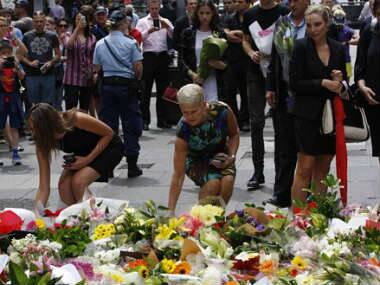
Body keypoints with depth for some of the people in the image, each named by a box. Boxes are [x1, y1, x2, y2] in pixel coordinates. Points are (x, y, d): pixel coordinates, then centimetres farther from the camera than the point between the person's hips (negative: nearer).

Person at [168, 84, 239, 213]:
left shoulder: (223, 111, -28)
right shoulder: (183, 131, -31)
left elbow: (234, 134, -2)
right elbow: (178, 176, -28)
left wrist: (232, 156, -19)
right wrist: (170, 211, -31)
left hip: (220, 155, 2)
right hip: (197, 162, -2)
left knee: (228, 180, -29)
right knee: (213, 183, -32)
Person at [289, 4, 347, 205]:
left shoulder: (338, 49, 7)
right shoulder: (301, 47, -4)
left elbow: (343, 81, 15)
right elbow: (295, 83, -9)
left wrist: (339, 82, -7)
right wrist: (323, 83, -15)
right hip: (308, 115, -4)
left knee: (323, 168, 9)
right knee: (305, 168, -5)